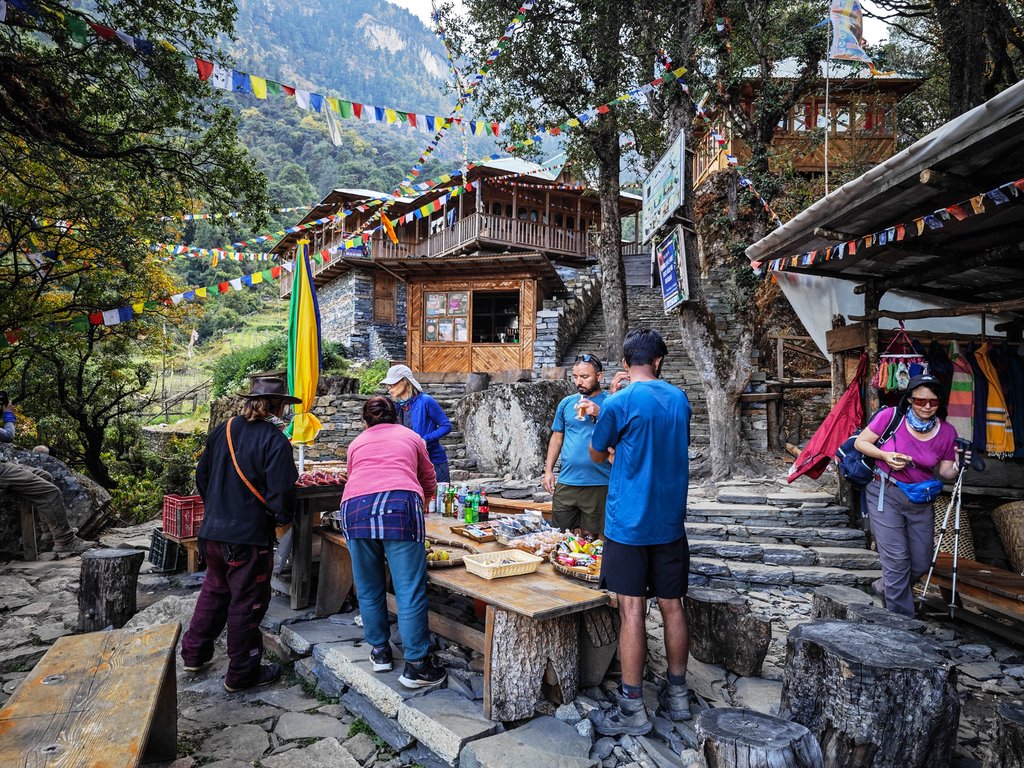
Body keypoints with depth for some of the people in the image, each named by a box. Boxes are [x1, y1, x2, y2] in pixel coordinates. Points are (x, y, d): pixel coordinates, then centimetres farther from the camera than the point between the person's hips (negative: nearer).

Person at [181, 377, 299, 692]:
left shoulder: (223, 430, 4)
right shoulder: (274, 440, -17)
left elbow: (202, 474, 12)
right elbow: (281, 491, -21)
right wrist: (284, 517, -1)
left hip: (213, 531, 7)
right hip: (250, 536, -7)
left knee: (214, 590, 26)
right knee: (247, 602, 6)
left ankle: (194, 653, 39)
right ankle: (242, 673, 19)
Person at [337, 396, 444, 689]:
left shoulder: (357, 443, 30)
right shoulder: (411, 437, 27)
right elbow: (429, 484, 36)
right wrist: (420, 501, 57)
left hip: (355, 508, 2)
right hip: (400, 506, -2)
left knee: (368, 588, 16)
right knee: (410, 590, 0)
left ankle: (380, 652, 27)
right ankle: (416, 665, 3)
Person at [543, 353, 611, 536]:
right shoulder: (566, 403, 10)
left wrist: (599, 413, -26)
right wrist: (548, 470, 8)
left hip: (599, 485, -3)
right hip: (566, 482, 4)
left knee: (591, 537, 8)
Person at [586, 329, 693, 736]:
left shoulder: (620, 403, -12)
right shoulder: (680, 399, 6)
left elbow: (597, 454, 2)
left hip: (629, 523, -6)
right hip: (670, 521, 6)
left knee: (632, 611, 0)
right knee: (672, 606, 13)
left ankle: (632, 708, 9)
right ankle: (677, 695, 27)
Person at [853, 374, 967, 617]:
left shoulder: (947, 432, -3)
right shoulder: (891, 416, -12)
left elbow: (945, 472, 2)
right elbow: (860, 442, -5)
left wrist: (957, 466, -19)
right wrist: (885, 456, -21)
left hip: (920, 501, 4)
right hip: (885, 494, -4)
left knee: (921, 564, 11)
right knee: (897, 559, -7)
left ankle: (885, 587, 40)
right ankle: (902, 618, 8)